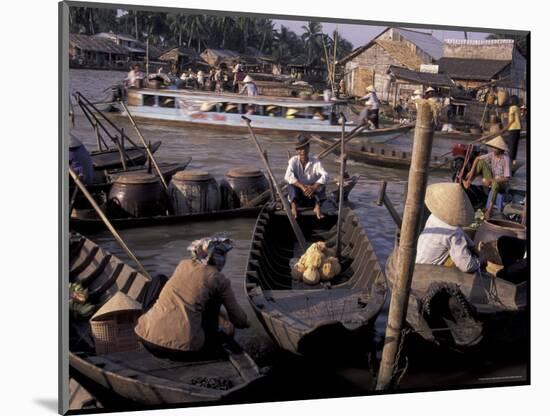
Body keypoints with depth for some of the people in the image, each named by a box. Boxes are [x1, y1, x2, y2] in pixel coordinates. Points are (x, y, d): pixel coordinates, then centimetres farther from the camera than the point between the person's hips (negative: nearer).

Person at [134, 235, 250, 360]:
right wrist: (245, 323, 41)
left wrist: (221, 318, 46)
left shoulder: (183, 264, 17)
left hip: (147, 339, 4)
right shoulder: (219, 279, 4)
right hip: (183, 348, -4)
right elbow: (238, 319, 16)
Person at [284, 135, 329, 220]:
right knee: (291, 182, -27)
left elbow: (325, 176, -25)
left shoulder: (316, 162, -10)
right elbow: (287, 176, -28)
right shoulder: (294, 161, -11)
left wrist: (314, 187, -42)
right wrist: (302, 187, -39)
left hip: (312, 195, 1)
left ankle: (317, 207, -27)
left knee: (320, 183, -23)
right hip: (298, 195, -1)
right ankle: (293, 207, -34)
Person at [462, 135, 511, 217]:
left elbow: (507, 178, -27)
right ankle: (468, 182, -12)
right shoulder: (492, 154, -6)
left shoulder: (506, 159, -23)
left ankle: (490, 209, -41)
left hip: (501, 183, -6)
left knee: (495, 183, -43)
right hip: (491, 181, 6)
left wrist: (491, 180, -31)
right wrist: (471, 171, -11)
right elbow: (477, 158, 2)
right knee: (482, 162, -11)